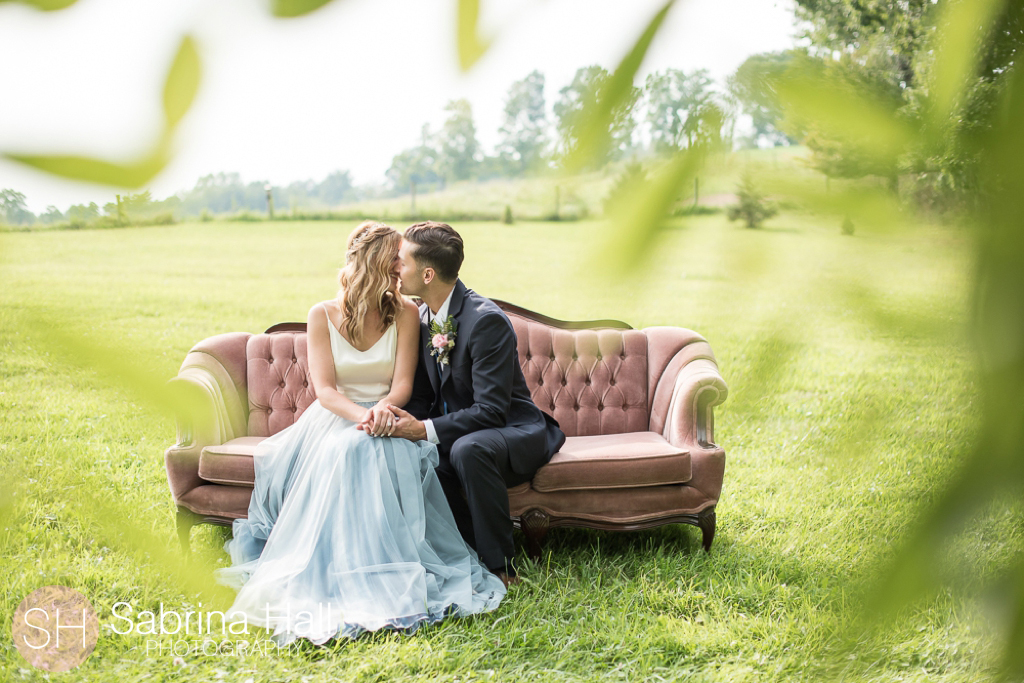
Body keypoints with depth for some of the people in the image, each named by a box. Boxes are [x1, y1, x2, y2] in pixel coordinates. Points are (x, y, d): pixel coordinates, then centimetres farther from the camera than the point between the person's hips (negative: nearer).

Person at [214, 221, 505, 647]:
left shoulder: (405, 314, 2)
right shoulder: (322, 316, 1)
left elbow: (403, 384, -5)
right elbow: (324, 389, -7)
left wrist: (382, 411, -29)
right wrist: (361, 416, -28)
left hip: (385, 418, 0)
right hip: (334, 419, 0)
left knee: (371, 452, -35)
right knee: (340, 454, -34)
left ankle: (382, 576, -32)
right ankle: (331, 577, -28)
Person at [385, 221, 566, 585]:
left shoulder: (487, 321, -22)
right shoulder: (421, 318, 3)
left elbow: (491, 411, -26)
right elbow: (422, 396, 8)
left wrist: (426, 429, -31)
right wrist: (405, 420, -15)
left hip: (515, 431, -6)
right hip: (456, 434, 7)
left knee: (468, 448, -39)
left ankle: (501, 566, -23)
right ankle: (469, 553, -9)